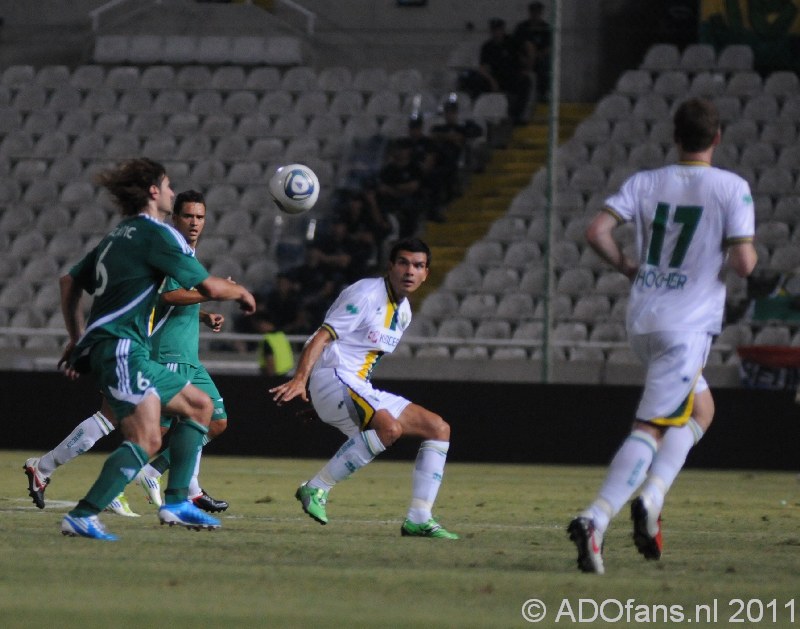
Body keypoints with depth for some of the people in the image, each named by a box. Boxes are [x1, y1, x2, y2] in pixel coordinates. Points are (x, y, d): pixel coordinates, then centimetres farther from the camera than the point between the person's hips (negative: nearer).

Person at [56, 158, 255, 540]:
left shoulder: (119, 236, 20)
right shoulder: (156, 233, -8)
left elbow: (69, 282, 26)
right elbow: (209, 287, -10)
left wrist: (77, 338, 29)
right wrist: (241, 293, 11)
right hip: (121, 347, -10)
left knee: (200, 406, 18)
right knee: (146, 440, -22)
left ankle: (176, 502, 14)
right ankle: (82, 517, -27)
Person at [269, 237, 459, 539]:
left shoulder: (403, 312, 17)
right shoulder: (366, 294, -10)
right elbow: (322, 336, -18)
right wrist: (299, 380, -32)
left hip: (360, 390, 9)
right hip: (333, 378, -9)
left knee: (439, 429, 5)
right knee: (389, 427, -34)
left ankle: (418, 519, 1)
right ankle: (316, 489, -26)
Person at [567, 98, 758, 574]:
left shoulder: (646, 183, 6)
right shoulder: (732, 189, -6)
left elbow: (598, 232, -4)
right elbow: (743, 263, -12)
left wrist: (629, 268, 11)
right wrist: (752, 254, 11)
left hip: (642, 320, 6)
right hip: (688, 325, -6)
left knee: (701, 409, 20)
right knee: (651, 428, -7)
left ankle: (651, 495, 4)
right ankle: (595, 520, -21)